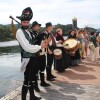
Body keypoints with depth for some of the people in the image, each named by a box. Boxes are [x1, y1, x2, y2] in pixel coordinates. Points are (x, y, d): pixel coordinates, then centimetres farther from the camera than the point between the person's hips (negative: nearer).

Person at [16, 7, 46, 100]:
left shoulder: (29, 31, 12)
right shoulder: (20, 32, -15)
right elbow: (27, 47, -22)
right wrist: (40, 47, -15)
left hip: (33, 58, 9)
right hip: (27, 59, -9)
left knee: (32, 78, 19)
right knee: (27, 80, -3)